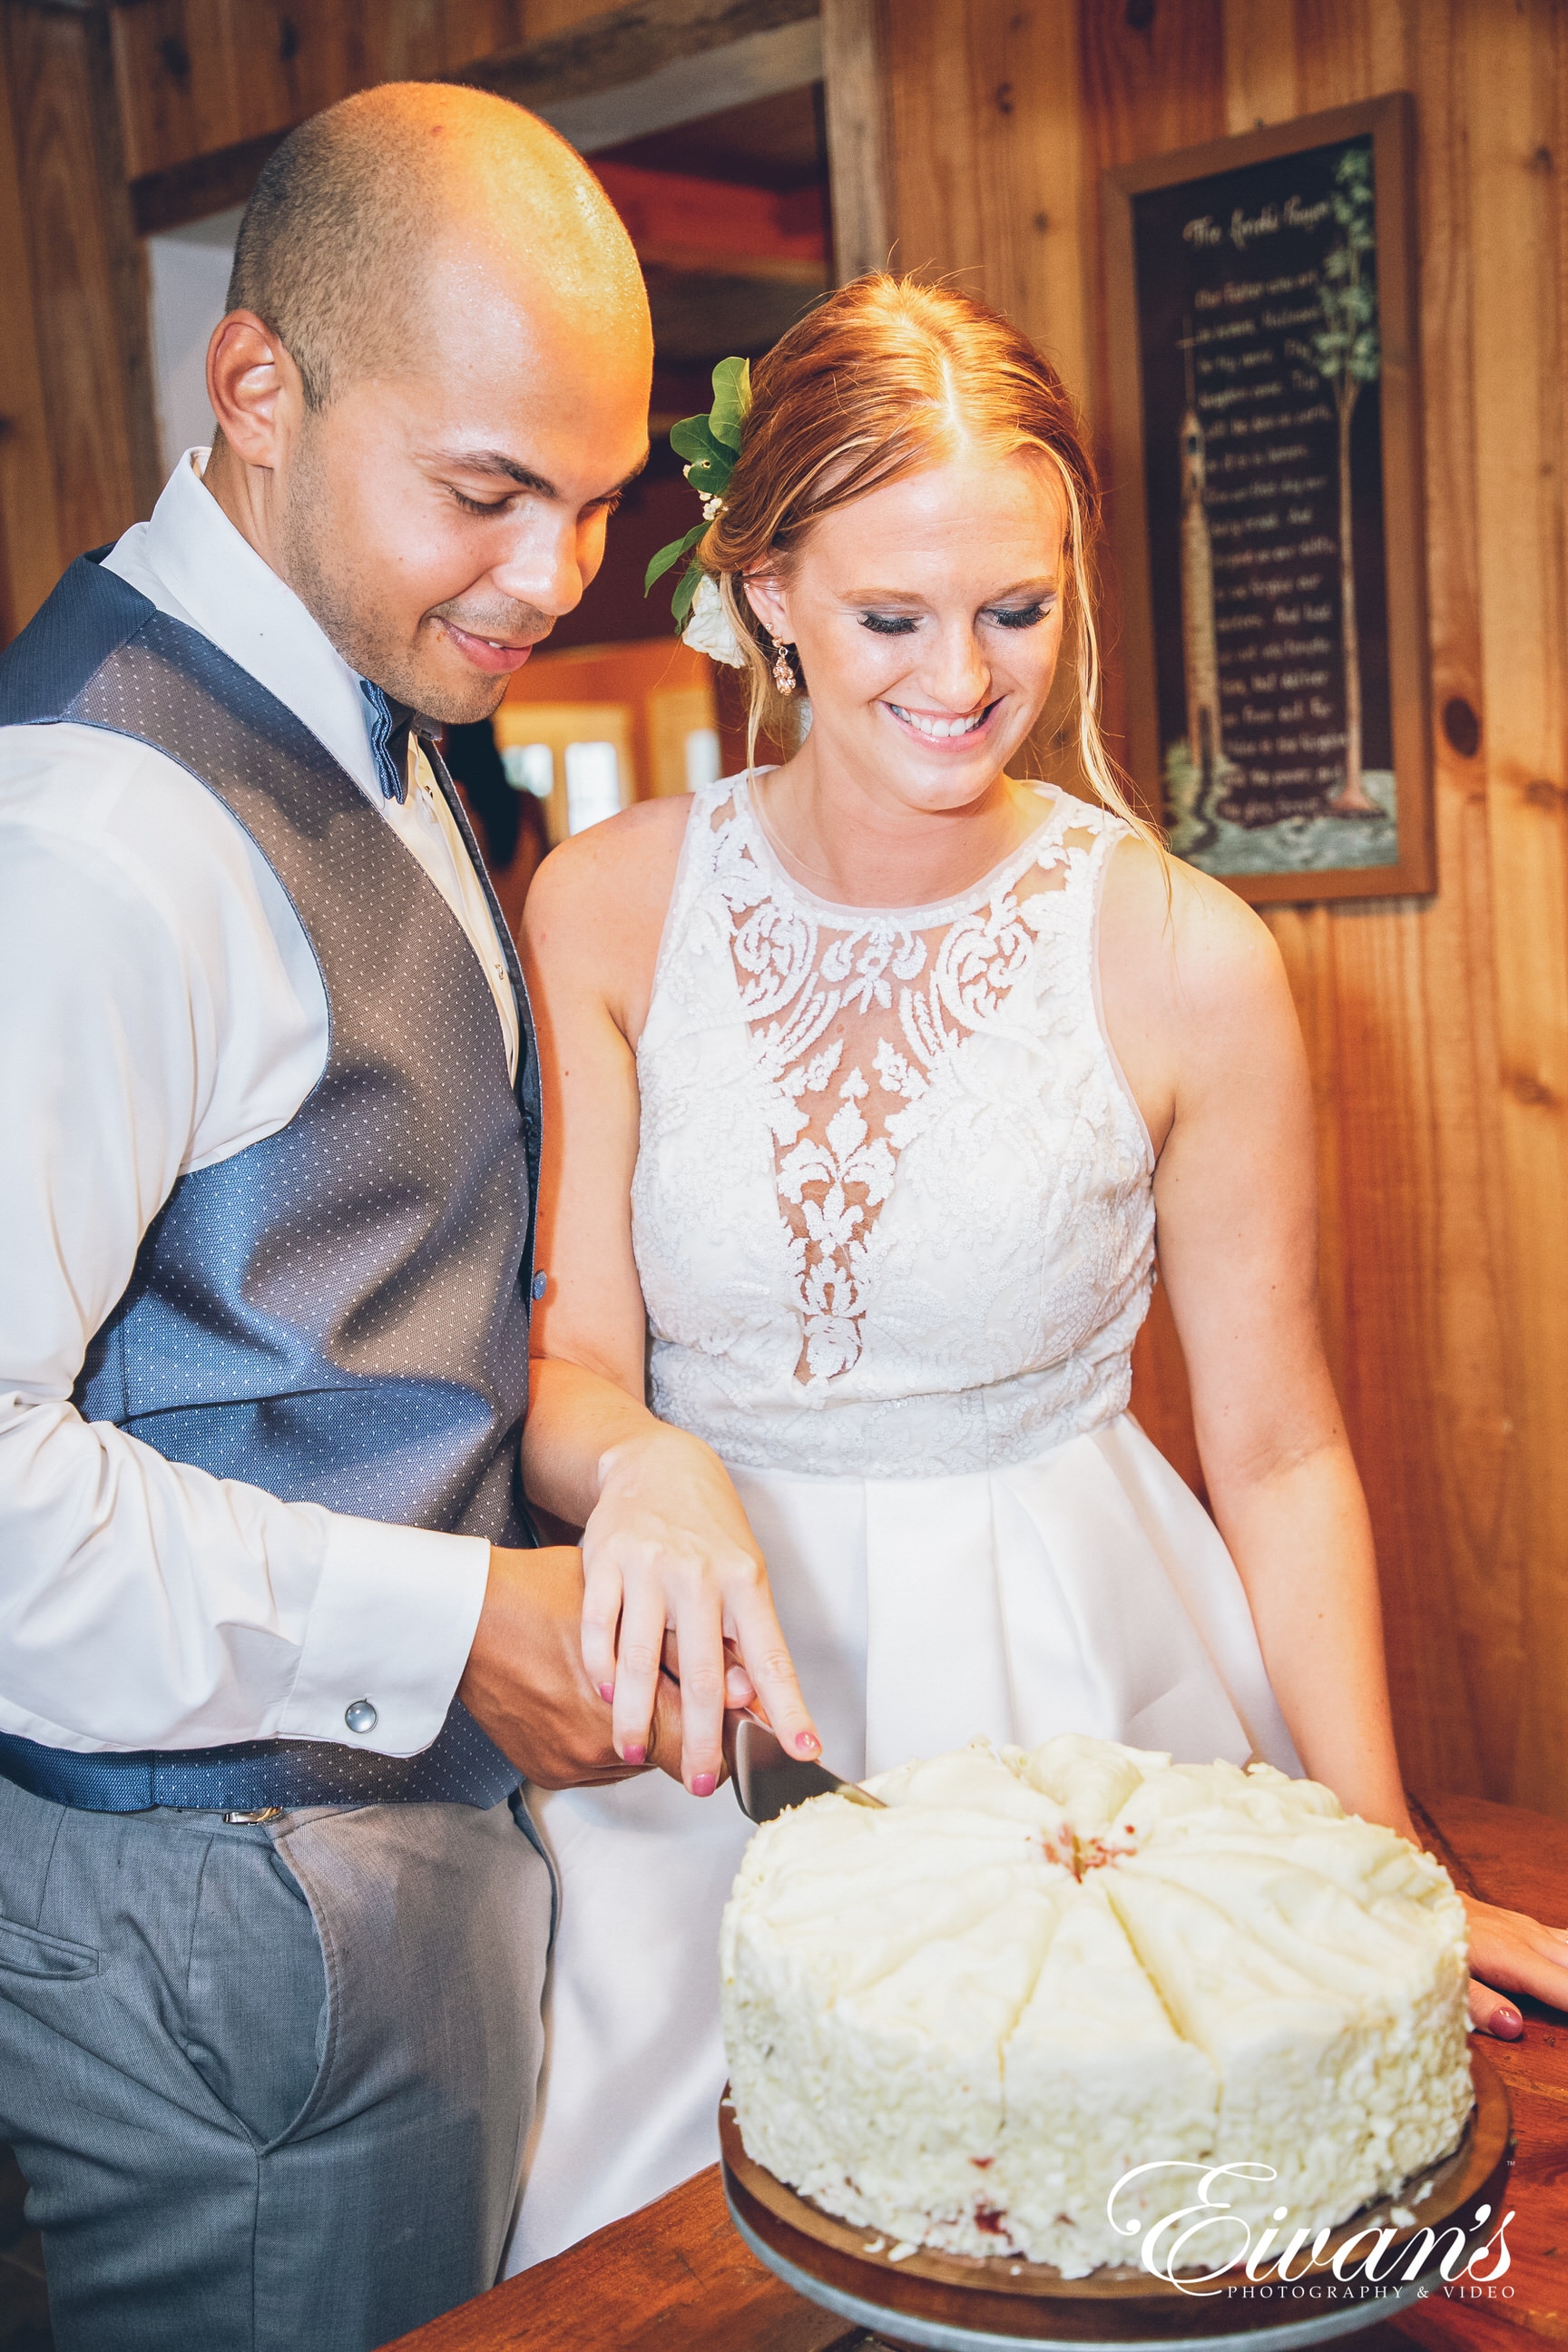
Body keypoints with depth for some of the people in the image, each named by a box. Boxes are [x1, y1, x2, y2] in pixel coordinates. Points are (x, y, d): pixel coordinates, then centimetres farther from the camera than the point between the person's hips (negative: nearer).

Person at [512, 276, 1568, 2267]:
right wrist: (646, 1463, -29)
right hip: (700, 1710, 1)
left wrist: (1382, 1863, -10)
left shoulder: (1184, 960, -11)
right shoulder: (608, 908, -6)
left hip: (1072, 1691, -1)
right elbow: (567, 1368, -6)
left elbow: (1277, 1452, -4)